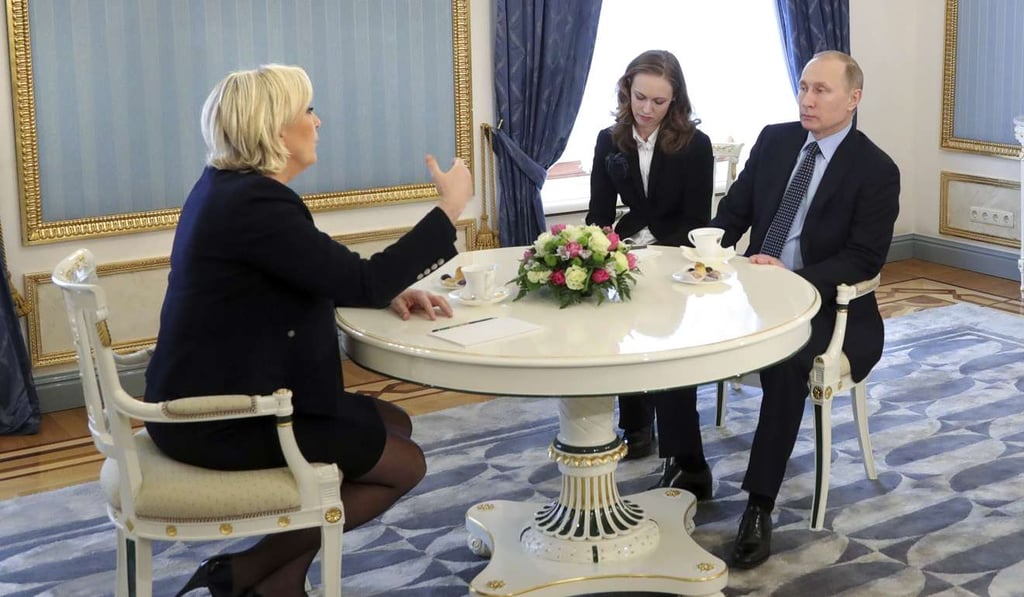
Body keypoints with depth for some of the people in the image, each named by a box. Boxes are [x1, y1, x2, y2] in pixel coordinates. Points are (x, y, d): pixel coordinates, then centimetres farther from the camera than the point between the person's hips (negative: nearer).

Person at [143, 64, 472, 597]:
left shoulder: (233, 185, 9)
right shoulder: (253, 203, -24)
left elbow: (323, 277, 17)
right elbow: (360, 281, -24)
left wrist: (389, 291, 1)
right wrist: (448, 208, -15)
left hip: (215, 394, 10)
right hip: (220, 418, -10)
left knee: (394, 424, 17)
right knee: (406, 464, 1)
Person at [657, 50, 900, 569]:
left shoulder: (877, 170, -7)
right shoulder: (774, 139, 8)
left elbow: (865, 259, -12)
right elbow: (735, 208, 12)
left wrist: (791, 279, -26)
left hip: (822, 303, -5)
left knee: (785, 363, -36)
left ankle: (759, 506, -25)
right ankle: (687, 470, -4)